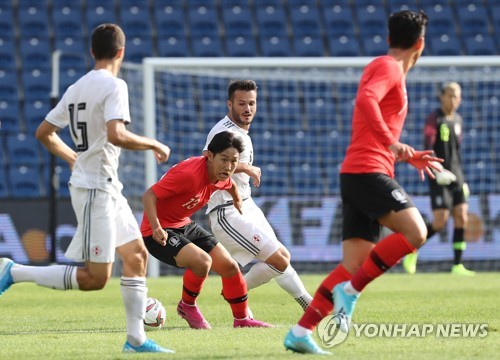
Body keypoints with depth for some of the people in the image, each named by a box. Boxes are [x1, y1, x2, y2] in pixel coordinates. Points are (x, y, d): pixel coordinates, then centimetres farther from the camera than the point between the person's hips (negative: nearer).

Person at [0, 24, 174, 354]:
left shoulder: (77, 88, 11)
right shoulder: (114, 86, -14)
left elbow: (44, 133, 17)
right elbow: (116, 135, -29)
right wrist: (154, 145, -14)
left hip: (108, 189, 10)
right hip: (96, 188, -10)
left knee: (137, 256, 11)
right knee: (95, 278, -7)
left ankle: (136, 339, 12)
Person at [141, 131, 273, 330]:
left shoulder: (221, 175, -4)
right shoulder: (189, 173, -30)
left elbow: (229, 185, 24)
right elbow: (149, 195, -30)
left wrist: (237, 200, 41)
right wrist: (156, 227, -42)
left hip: (184, 225, 9)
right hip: (160, 233, -9)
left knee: (229, 266, 6)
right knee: (202, 261, -30)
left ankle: (242, 319, 26)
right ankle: (187, 306, -2)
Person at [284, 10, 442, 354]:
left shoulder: (387, 69, 26)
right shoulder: (388, 67, -3)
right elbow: (366, 99, -25)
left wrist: (408, 156, 31)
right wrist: (392, 144, -29)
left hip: (358, 175, 9)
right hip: (368, 171, -9)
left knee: (355, 265, 1)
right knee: (415, 232, -20)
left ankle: (300, 332, -4)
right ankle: (351, 289, -17)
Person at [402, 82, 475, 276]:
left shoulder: (457, 119, 13)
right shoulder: (434, 119, -8)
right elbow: (428, 148, -16)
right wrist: (438, 170, -30)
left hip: (455, 175, 7)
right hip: (439, 177, -7)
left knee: (461, 218, -3)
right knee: (440, 222, -12)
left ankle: (457, 265, 0)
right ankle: (412, 251, 10)